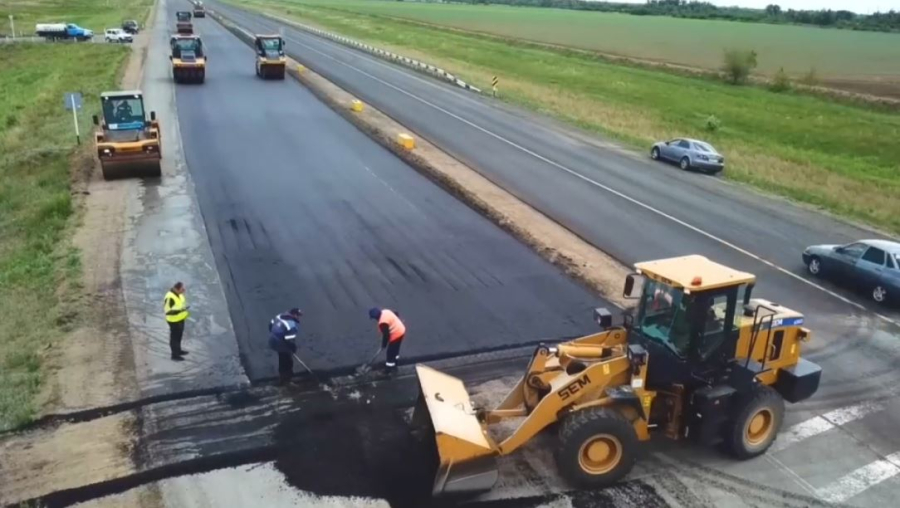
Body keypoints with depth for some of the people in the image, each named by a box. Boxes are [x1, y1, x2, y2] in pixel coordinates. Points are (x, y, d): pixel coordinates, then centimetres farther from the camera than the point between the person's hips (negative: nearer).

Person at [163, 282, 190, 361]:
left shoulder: (178, 294, -2)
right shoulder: (170, 297, -30)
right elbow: (167, 311, -26)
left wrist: (184, 311, 9)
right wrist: (180, 309, -28)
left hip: (180, 318, 9)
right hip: (174, 320, -9)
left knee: (179, 335, 23)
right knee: (174, 337, 5)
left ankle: (178, 350, 40)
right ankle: (175, 355, 17)